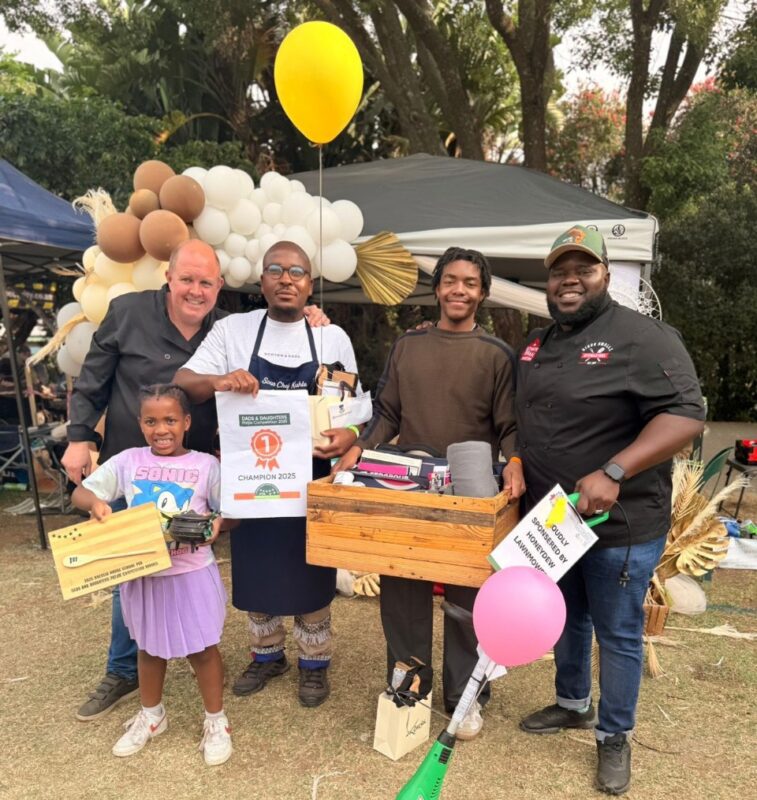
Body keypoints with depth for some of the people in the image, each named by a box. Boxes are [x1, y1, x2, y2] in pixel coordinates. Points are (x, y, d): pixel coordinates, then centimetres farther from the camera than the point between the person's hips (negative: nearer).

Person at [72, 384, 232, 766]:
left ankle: (216, 721, 32)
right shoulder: (127, 461, -4)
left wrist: (218, 523, -26)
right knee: (149, 648, 23)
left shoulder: (205, 465, -10)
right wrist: (95, 502, -22)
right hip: (143, 574, 3)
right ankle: (151, 715, 46)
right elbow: (79, 493, 0)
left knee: (202, 648, 10)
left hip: (192, 574, -3)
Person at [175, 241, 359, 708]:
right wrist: (218, 381, -29)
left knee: (311, 572, 11)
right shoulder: (232, 330, -1)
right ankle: (267, 654, 39)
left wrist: (349, 435, -20)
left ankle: (315, 662, 33)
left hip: (312, 481, -1)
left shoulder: (333, 337, 0)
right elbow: (181, 382, -6)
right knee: (257, 569, 16)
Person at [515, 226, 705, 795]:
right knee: (567, 620, 23)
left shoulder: (644, 338, -16)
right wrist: (516, 469, 6)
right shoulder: (537, 344, 9)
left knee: (617, 635, 9)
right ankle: (572, 704, 45)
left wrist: (612, 473, -31)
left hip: (619, 525, -6)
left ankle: (615, 737, 30)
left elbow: (685, 414, -24)